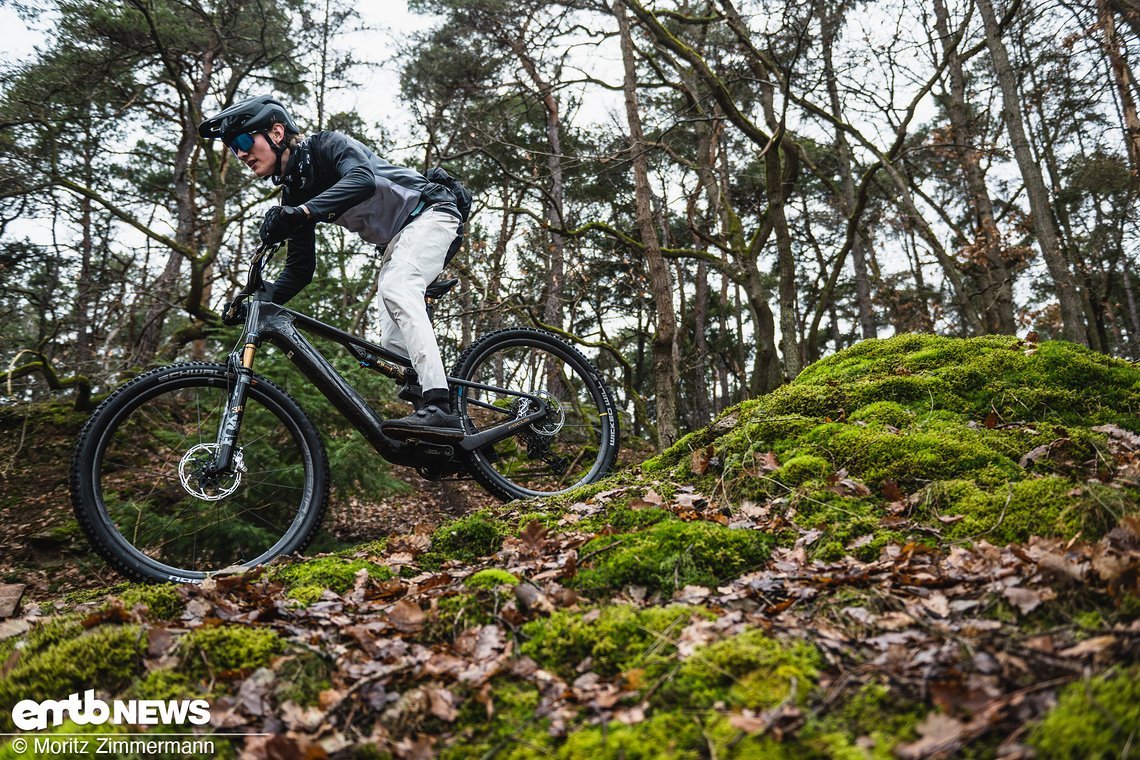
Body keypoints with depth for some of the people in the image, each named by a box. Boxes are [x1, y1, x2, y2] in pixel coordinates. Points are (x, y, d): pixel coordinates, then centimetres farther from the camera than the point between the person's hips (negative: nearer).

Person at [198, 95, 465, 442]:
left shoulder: (327, 145, -13)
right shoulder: (294, 193, 8)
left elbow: (363, 179, -37)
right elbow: (299, 270, 7)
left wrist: (303, 211, -47)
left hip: (431, 213, -9)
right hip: (397, 241, 9)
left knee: (395, 288, -33)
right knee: (394, 347, -2)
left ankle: (439, 409, -43)